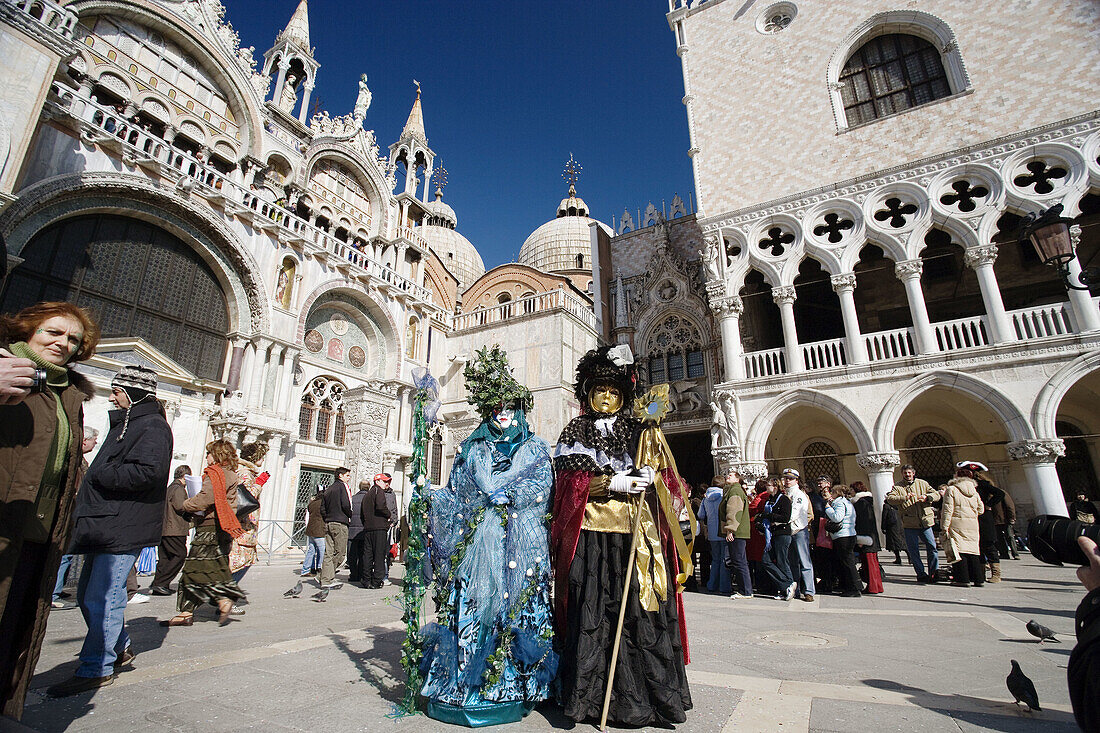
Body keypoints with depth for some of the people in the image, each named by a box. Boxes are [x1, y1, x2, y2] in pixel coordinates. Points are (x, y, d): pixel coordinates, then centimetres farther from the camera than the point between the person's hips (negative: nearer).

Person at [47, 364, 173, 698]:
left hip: (124, 529, -11)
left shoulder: (152, 427, -13)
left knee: (102, 599, -5)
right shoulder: (125, 424, 19)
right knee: (88, 596, 17)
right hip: (103, 526, 11)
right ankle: (119, 648, 30)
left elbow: (146, 473, -26)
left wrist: (98, 475, -14)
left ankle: (97, 669, 7)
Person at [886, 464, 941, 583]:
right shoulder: (898, 487, 3)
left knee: (932, 546, 2)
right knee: (913, 550, 3)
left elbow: (936, 495, 6)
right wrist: (904, 498, -25)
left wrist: (927, 497, -14)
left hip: (925, 522, 2)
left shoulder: (922, 483, 11)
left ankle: (934, 573, 15)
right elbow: (890, 499, -10)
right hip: (909, 524, -1)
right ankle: (921, 574, 13)